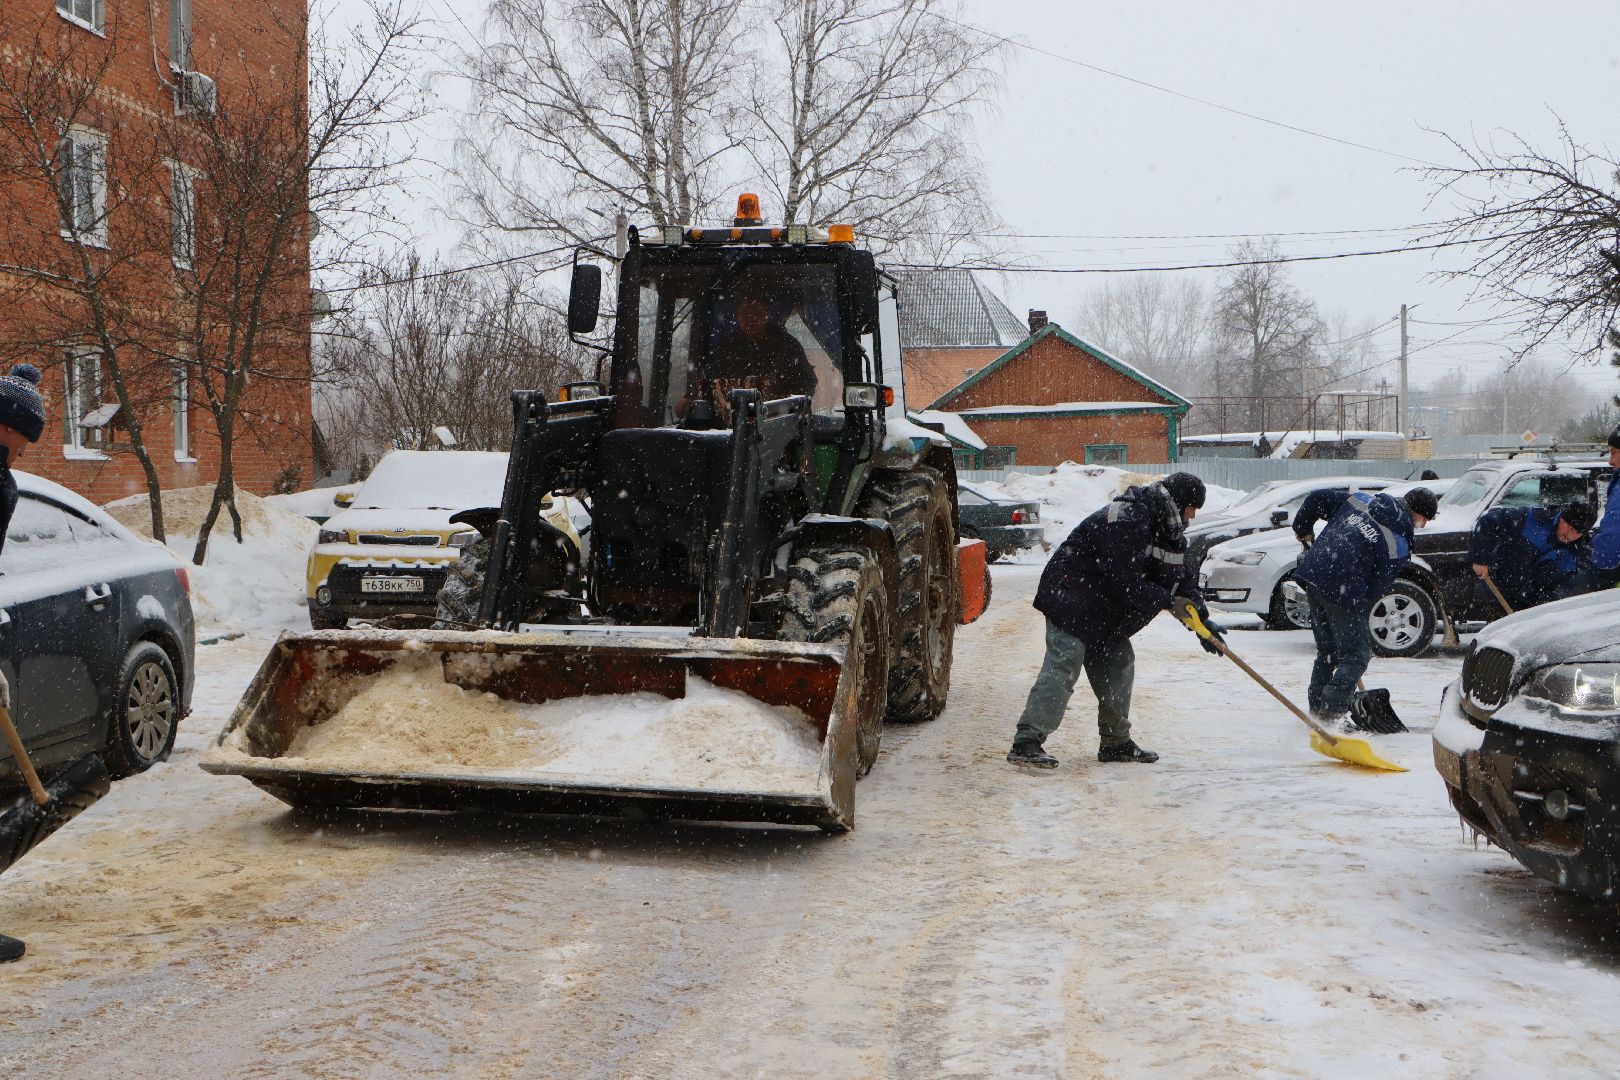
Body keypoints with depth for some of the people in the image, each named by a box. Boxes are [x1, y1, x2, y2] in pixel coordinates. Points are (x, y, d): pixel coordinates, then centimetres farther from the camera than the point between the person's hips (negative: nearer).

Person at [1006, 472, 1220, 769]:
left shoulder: (1162, 527, 10)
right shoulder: (1127, 520, -24)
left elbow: (1176, 578, 12)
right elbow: (1126, 582, -27)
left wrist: (1201, 619, 2)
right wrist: (1168, 601, -21)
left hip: (1103, 609, 11)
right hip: (1071, 602, -11)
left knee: (1118, 665, 11)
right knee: (1062, 669, -17)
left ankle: (1116, 743, 21)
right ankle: (1026, 742, -19)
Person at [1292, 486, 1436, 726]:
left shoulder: (1361, 499, 12)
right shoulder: (1400, 542, -3)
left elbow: (1317, 498, 13)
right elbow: (1377, 587, -2)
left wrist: (1303, 530, 27)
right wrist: (1359, 619, 7)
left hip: (1312, 573, 7)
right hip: (1343, 589, -7)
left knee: (1327, 650, 21)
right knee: (1356, 655, 3)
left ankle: (1317, 707, 26)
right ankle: (1333, 712, -7)